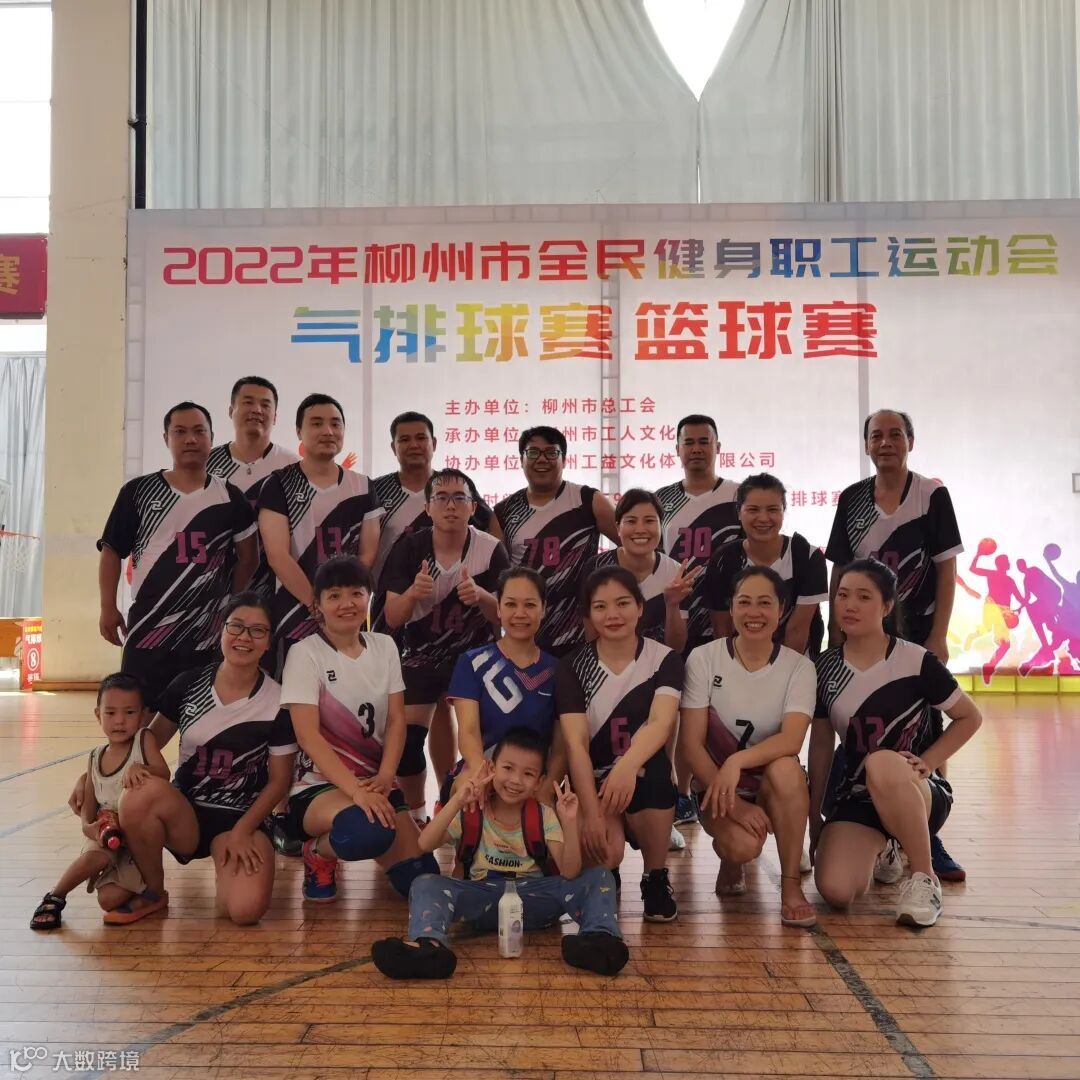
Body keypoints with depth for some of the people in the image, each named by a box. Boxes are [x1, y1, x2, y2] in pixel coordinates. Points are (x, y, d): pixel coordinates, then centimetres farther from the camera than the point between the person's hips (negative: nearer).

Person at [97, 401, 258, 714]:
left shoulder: (229, 498, 2)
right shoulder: (138, 491, 2)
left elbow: (248, 558, 6)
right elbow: (112, 550, 5)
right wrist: (108, 608, -1)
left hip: (207, 633, 1)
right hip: (147, 628, 0)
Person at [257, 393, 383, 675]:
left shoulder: (362, 487, 7)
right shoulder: (279, 485, -1)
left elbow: (368, 555, 4)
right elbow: (277, 555, -10)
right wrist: (317, 604, -15)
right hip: (294, 620, -2)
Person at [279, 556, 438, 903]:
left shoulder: (384, 646, 6)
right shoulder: (305, 653, -8)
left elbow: (396, 720, 3)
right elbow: (308, 735, -16)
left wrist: (384, 778, -15)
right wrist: (355, 789, -27)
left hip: (374, 782, 6)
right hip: (319, 785, -5)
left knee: (421, 878, -9)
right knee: (370, 832, -38)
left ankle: (342, 840, 23)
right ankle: (319, 852, 0)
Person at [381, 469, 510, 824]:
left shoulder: (491, 549, -15)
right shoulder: (409, 548, -12)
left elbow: (505, 616, -13)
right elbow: (392, 619, -12)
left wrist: (480, 595, -34)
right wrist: (411, 593, -34)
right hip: (421, 657, 1)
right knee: (406, 740, -5)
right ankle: (416, 816, 19)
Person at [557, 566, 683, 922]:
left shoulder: (665, 660, -7)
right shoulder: (572, 666, -6)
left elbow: (661, 724, -26)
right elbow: (576, 743, -16)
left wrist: (627, 766, -47)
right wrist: (592, 813, -29)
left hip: (645, 780, 0)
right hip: (593, 782, 0)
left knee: (650, 773, -34)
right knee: (606, 853, -29)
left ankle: (656, 877, -6)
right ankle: (605, 878, 12)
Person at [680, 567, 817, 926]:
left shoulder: (799, 667, -7)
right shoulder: (704, 658, -9)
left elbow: (792, 740, -23)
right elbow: (691, 743, -13)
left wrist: (737, 761, -40)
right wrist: (733, 801, -22)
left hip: (775, 786, 1)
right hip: (716, 785, -1)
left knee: (786, 767, -34)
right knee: (743, 845, -31)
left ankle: (791, 885, -16)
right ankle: (731, 861, 9)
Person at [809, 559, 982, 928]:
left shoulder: (917, 661, -11)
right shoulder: (825, 667, -1)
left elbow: (970, 718, 0)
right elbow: (821, 745, 7)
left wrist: (925, 763, -14)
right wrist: (814, 816, 9)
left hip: (918, 793, -4)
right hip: (855, 795, 4)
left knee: (882, 763, -39)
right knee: (835, 890, -20)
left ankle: (924, 877, -16)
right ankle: (879, 851, 19)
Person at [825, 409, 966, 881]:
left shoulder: (933, 496, -2)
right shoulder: (852, 498, 4)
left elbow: (946, 571, -4)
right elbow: (839, 571, 7)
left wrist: (938, 637, -9)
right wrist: (835, 632, 3)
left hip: (918, 633, -2)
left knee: (923, 736, 1)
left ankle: (927, 838, 11)